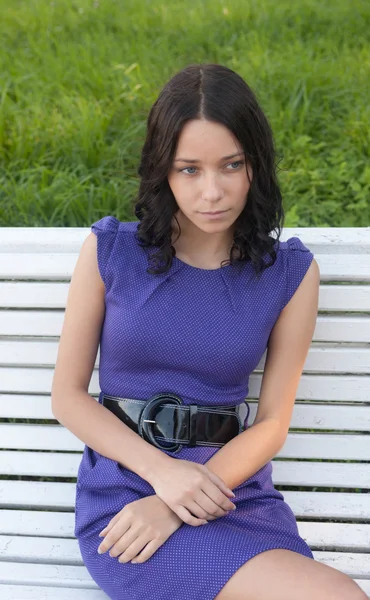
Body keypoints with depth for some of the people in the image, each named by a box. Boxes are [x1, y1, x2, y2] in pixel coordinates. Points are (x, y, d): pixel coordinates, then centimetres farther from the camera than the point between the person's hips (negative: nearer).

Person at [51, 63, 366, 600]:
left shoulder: (291, 273, 2)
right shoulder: (111, 250, 0)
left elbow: (272, 423, 1)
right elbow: (67, 395, 2)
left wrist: (177, 506, -13)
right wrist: (161, 470, -14)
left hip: (234, 487, 3)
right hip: (124, 482, -2)